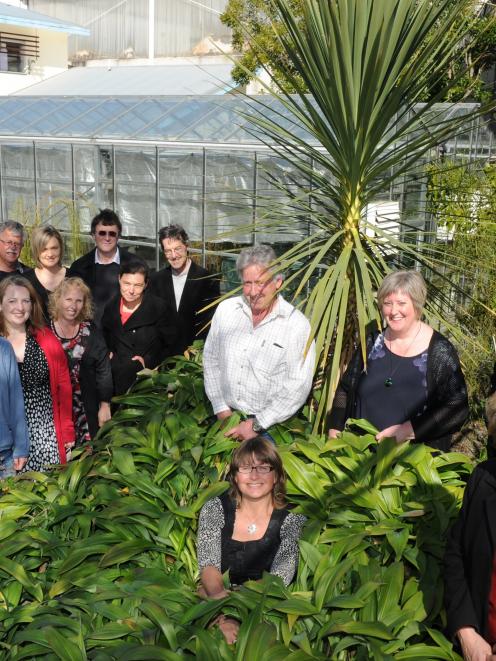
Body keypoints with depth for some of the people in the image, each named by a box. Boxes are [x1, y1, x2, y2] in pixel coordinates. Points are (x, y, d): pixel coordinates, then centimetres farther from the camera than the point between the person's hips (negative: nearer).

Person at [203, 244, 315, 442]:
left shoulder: (297, 324, -10)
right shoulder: (226, 309, 1)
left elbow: (298, 387, -12)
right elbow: (211, 359, 8)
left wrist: (257, 425, -14)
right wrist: (221, 408, 0)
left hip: (270, 425, -2)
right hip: (226, 416, 3)